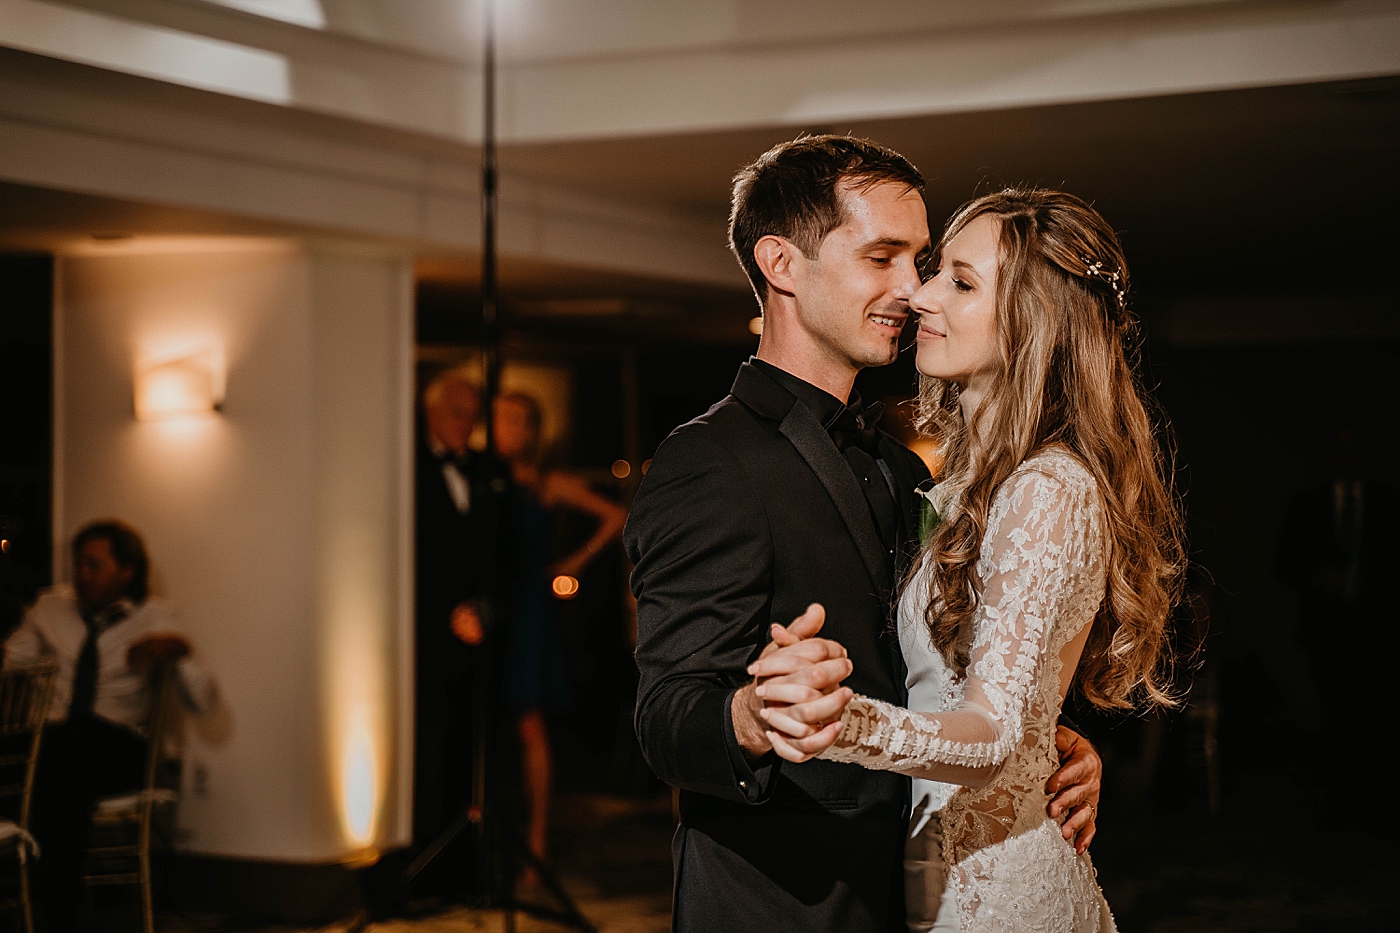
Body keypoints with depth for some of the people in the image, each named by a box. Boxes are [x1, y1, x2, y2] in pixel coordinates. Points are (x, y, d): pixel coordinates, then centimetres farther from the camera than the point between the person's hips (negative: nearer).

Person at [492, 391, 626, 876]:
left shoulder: (547, 486, 3)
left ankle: (537, 841, 2)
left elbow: (616, 516, 7)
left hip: (527, 613, -1)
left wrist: (576, 563, 6)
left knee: (531, 726, -2)